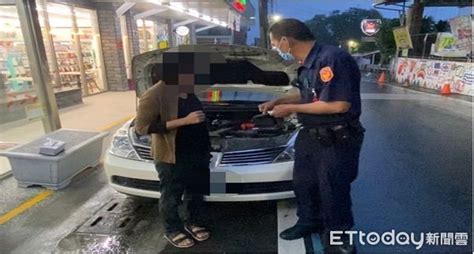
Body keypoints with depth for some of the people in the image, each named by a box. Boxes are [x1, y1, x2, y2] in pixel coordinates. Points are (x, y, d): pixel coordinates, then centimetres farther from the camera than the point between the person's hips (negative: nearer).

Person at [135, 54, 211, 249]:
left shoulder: (190, 91, 3)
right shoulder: (155, 96, -20)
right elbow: (142, 127, -25)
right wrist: (184, 121, -29)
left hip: (198, 153, 7)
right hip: (171, 157, -7)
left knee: (196, 191, 21)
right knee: (171, 197, 12)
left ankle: (192, 222, 44)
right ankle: (172, 231, 36)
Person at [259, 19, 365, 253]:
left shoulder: (332, 58, -24)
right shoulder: (308, 64, 6)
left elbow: (340, 104, -29)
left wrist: (291, 108, -22)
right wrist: (278, 101, 9)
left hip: (336, 141, -9)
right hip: (310, 136, 9)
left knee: (333, 192, 7)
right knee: (303, 184, 22)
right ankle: (309, 221, 45)